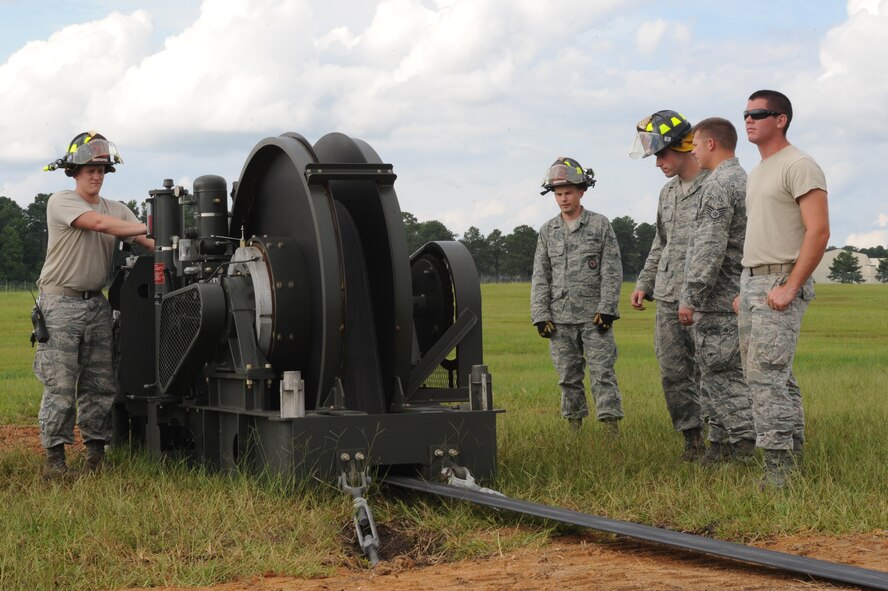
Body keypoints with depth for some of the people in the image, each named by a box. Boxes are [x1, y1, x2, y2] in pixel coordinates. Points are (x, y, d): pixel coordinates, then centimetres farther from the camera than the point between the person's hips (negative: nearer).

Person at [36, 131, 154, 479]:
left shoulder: (116, 209, 12)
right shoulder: (61, 202, -5)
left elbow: (145, 239, -2)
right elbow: (99, 223, -21)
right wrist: (152, 227, -25)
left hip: (96, 304, 5)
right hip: (61, 303, -5)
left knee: (99, 383, 5)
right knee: (60, 384, -6)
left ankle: (96, 453, 12)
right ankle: (54, 456, 0)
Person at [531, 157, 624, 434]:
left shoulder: (600, 225, 2)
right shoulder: (548, 231, 10)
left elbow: (612, 271, -1)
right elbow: (540, 277, 10)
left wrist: (606, 308, -10)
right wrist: (540, 315, 1)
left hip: (594, 315, -3)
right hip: (560, 317, 3)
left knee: (602, 372, -6)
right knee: (568, 376, 7)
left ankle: (612, 425, -6)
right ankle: (575, 425, 15)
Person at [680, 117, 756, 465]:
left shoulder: (719, 186, -15)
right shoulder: (744, 180, 18)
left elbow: (710, 248, -21)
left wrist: (691, 297, -19)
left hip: (717, 300, -10)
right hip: (736, 296, 10)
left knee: (722, 373, -8)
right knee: (714, 373, 14)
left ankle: (744, 445, -8)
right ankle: (720, 443, 17)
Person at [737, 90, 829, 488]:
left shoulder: (799, 167, -11)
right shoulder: (757, 173, 19)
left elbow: (818, 232, -19)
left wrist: (789, 287, -22)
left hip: (781, 283, -10)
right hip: (752, 282, 10)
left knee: (766, 376, -15)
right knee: (775, 376, 12)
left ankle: (778, 464, -13)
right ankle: (793, 452, 18)